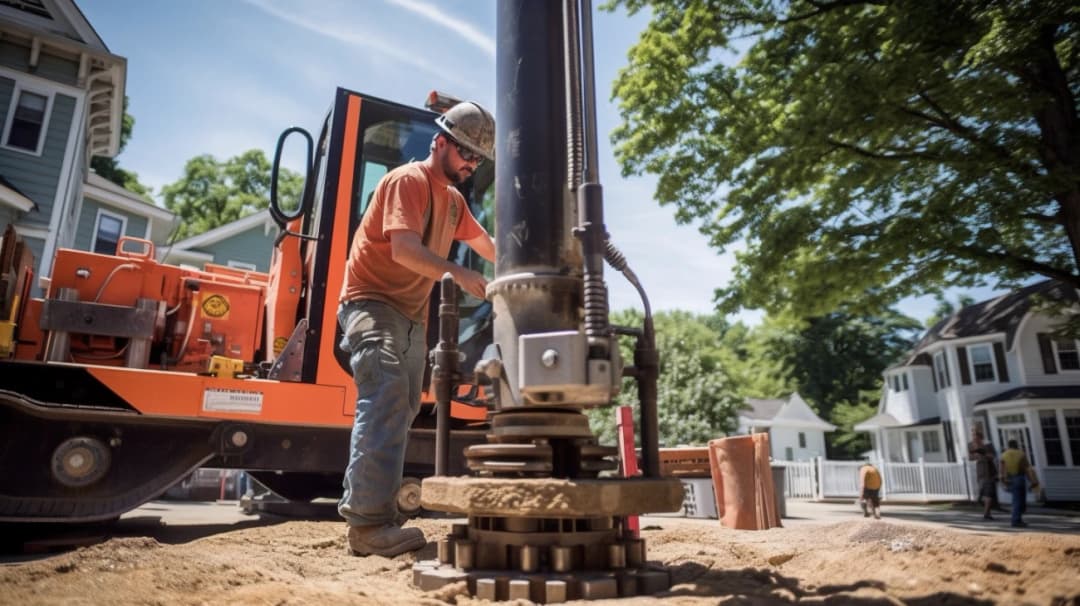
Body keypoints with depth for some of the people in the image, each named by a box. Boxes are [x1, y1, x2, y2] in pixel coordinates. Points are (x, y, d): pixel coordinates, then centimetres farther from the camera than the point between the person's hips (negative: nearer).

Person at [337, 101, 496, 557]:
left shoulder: (452, 199, 18)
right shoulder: (408, 180, -11)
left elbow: (489, 247, 22)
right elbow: (405, 249, -26)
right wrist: (456, 273, -42)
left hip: (412, 315, 10)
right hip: (373, 303, -10)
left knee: (399, 410, 10)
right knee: (386, 399, -25)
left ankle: (361, 509, 19)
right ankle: (370, 522, -27)